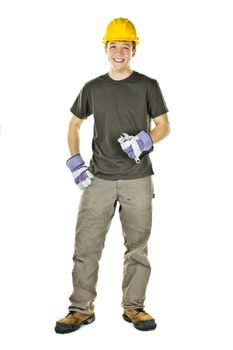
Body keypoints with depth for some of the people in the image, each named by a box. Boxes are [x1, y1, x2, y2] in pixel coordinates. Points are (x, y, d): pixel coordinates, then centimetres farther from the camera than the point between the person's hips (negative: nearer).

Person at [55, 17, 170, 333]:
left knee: (137, 246, 6)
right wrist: (75, 161, 3)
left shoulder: (148, 86, 3)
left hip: (137, 180, -1)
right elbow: (75, 124, 17)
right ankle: (82, 309, 12)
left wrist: (146, 140, -17)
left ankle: (134, 307, 20)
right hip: (99, 178, 1)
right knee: (86, 245, -1)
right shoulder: (93, 88, 8)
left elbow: (164, 125, 4)